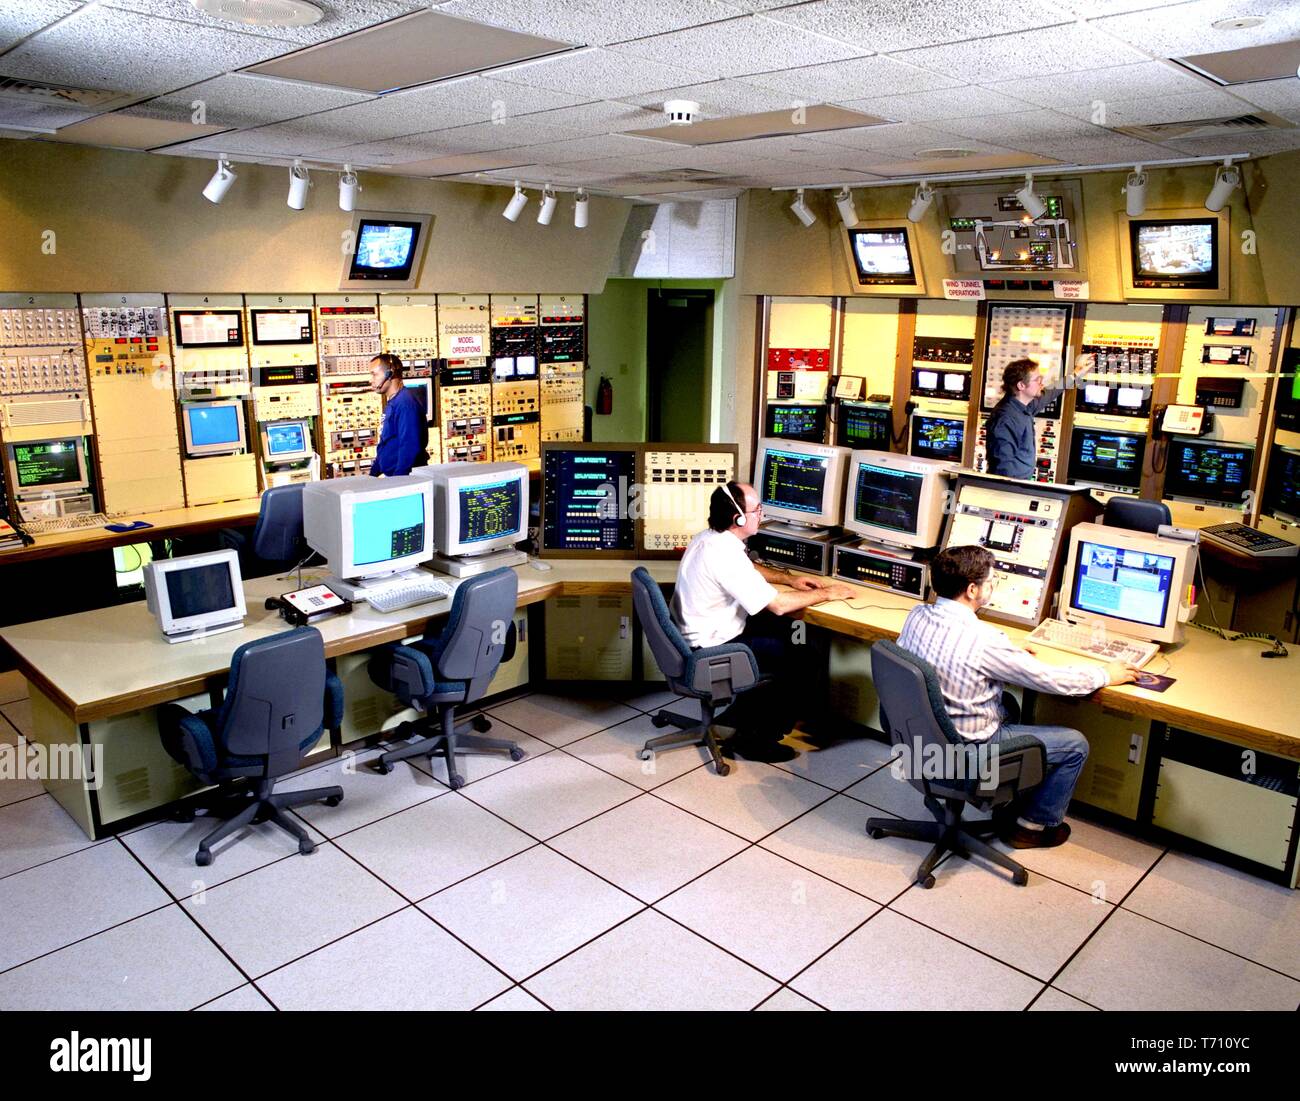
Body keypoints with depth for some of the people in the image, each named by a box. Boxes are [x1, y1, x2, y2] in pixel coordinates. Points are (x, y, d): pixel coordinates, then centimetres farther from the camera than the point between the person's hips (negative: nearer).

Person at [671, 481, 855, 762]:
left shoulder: (711, 537, 3)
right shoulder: (724, 555, -28)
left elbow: (748, 570, 24)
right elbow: (778, 605, -23)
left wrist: (789, 578, 14)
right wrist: (826, 593, -9)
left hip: (703, 634, 10)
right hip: (713, 650, -10)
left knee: (792, 631, 19)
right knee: (808, 656, -8)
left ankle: (742, 712, 26)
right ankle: (756, 738, 3)